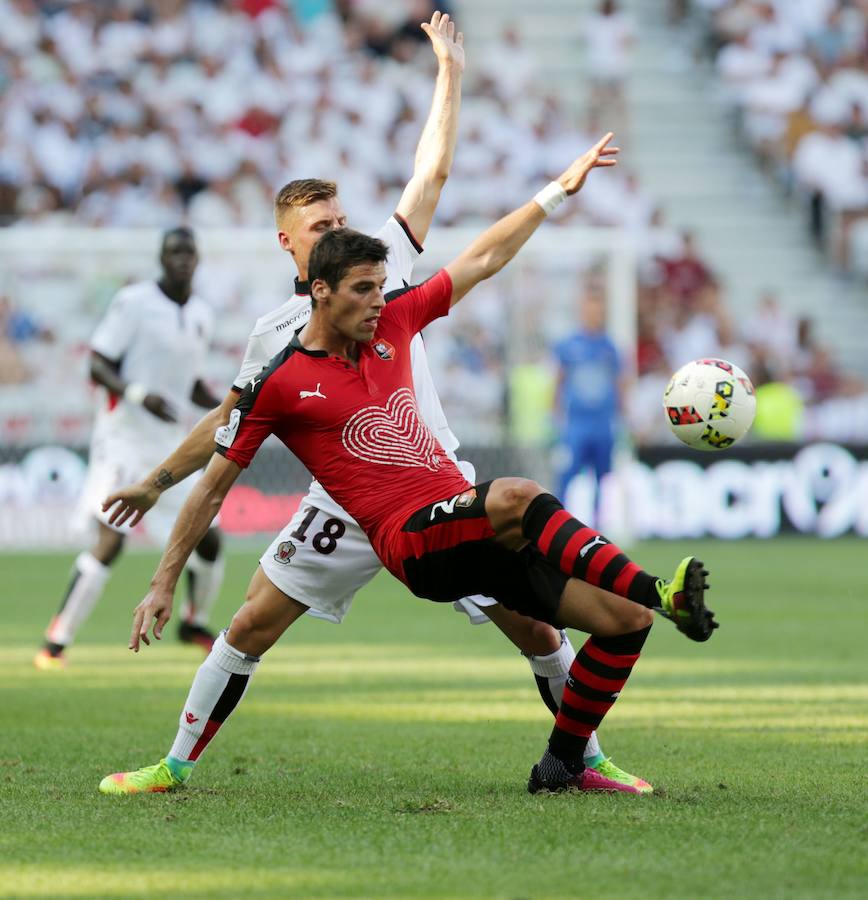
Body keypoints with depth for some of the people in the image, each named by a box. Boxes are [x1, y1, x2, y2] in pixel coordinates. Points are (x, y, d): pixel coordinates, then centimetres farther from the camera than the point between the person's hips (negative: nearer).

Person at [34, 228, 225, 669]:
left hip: (170, 439, 6)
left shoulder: (201, 314, 11)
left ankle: (194, 622, 32)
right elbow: (98, 367, -12)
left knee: (208, 540, 5)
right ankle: (55, 643, -13)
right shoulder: (132, 302, -9)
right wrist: (138, 394, -28)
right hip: (123, 434, -6)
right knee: (111, 541, -18)